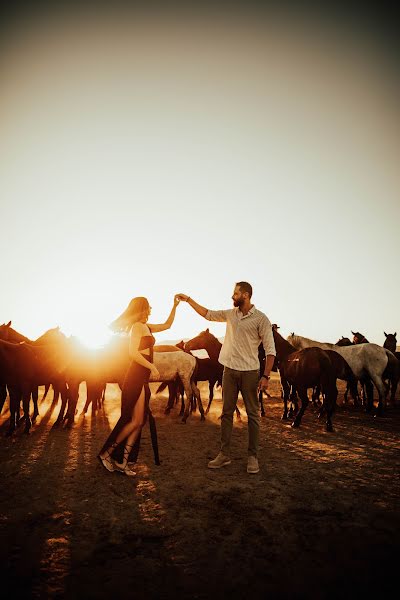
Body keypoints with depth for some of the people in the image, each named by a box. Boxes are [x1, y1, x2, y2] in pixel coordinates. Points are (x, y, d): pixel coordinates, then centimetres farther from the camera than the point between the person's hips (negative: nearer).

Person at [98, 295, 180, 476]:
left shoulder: (147, 327, 15)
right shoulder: (137, 326, -10)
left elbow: (167, 325, 26)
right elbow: (133, 352, -20)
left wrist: (175, 306, 19)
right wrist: (152, 367, -18)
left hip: (143, 378, 9)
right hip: (135, 377, -9)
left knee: (139, 422, 7)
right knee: (134, 421, -7)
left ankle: (122, 462, 11)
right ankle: (106, 453, 5)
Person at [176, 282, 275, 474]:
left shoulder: (261, 319, -9)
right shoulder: (231, 314, 7)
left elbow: (270, 349, -11)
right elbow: (208, 314, 21)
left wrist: (266, 376, -16)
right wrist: (188, 299, 19)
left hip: (249, 372, -5)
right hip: (229, 370, 5)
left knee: (253, 414, 3)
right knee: (227, 413, 8)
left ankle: (253, 456, 13)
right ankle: (224, 454, 17)